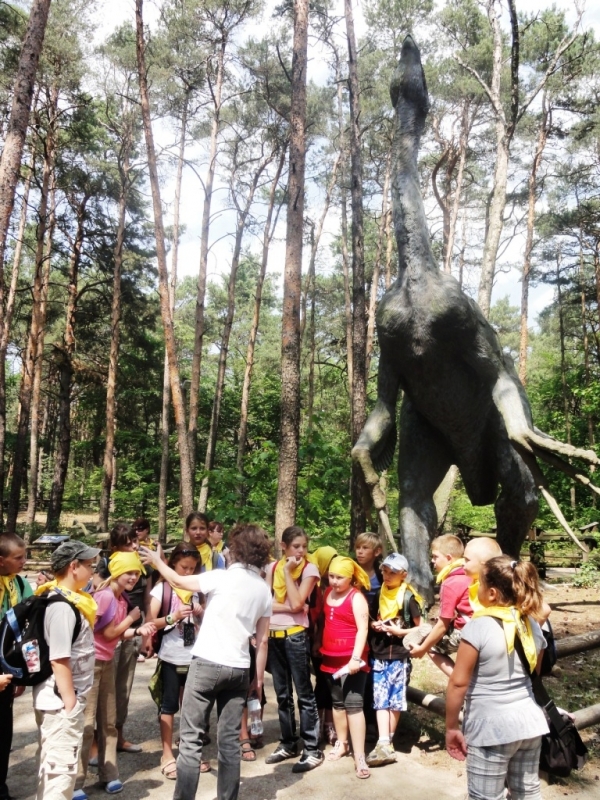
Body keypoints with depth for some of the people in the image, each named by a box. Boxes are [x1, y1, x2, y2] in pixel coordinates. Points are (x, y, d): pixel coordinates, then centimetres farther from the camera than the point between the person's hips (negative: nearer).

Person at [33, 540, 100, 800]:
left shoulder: (67, 600, 7)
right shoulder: (62, 606, -23)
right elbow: (58, 660, -25)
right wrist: (70, 702, -19)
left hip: (56, 699, 10)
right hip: (61, 701, -10)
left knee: (51, 764, 20)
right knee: (62, 766, 1)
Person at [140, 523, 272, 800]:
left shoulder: (221, 577, -12)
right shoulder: (264, 589, 5)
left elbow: (179, 581, 2)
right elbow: (262, 640, 9)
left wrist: (156, 561, 18)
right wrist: (259, 677, 17)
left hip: (207, 664, -5)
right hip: (239, 669, 5)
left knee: (191, 739, 5)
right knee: (229, 740, 12)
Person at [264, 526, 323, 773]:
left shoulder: (309, 569, -6)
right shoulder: (272, 567, 5)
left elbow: (297, 603, -17)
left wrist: (288, 571, -15)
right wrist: (288, 607, -15)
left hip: (295, 635, -4)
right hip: (273, 635, 5)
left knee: (304, 693, 1)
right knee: (282, 693, 14)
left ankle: (312, 749, 9)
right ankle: (288, 743, 27)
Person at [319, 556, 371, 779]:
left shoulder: (356, 597, -12)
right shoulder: (328, 593, 8)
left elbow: (363, 629, -18)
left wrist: (356, 657, -26)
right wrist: (320, 645, 16)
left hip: (351, 659, -7)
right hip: (331, 657, 7)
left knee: (353, 705, -7)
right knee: (337, 702, 17)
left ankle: (359, 757, -3)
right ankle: (342, 743, 33)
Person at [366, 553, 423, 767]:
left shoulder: (408, 596, -8)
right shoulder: (379, 593, 5)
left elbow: (419, 627, -3)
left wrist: (399, 631, -16)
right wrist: (374, 625, -4)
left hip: (399, 655, -4)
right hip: (378, 654, 4)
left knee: (395, 700, 6)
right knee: (380, 700, -1)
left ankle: (387, 743, 18)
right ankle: (383, 744, -1)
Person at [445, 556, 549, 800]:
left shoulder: (479, 626, -18)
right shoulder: (532, 624, 2)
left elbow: (458, 682, -17)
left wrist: (451, 727, -7)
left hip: (492, 727, -6)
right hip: (530, 722, 7)